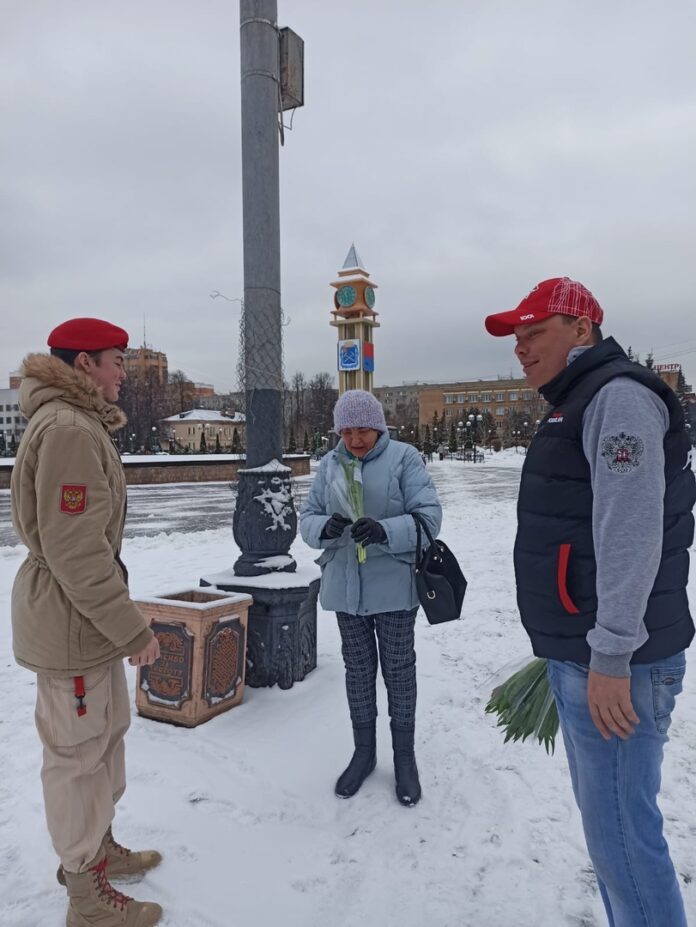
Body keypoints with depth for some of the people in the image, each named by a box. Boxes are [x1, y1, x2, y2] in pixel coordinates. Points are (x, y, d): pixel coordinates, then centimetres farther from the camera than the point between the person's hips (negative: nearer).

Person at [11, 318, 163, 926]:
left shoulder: (81, 424, 12)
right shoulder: (68, 430, -22)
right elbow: (74, 549, -27)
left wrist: (118, 618, 20)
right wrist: (133, 628, -20)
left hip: (89, 617, 10)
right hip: (71, 622, -10)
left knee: (107, 731, 23)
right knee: (79, 752, 6)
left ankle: (97, 847, 43)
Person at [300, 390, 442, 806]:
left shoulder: (404, 457, -10)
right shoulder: (330, 465, 3)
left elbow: (429, 515, -15)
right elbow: (308, 517, 3)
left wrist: (386, 531, -33)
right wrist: (326, 527, -21)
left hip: (394, 585, -4)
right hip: (345, 586, 4)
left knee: (399, 668, 10)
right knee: (358, 668, 17)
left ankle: (405, 756, 31)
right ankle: (364, 751, 36)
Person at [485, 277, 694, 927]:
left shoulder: (619, 396, -13)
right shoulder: (574, 406, 17)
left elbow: (630, 533, -23)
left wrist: (611, 655, -23)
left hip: (612, 664, -10)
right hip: (577, 655, 10)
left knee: (620, 830, 0)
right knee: (606, 817, 19)